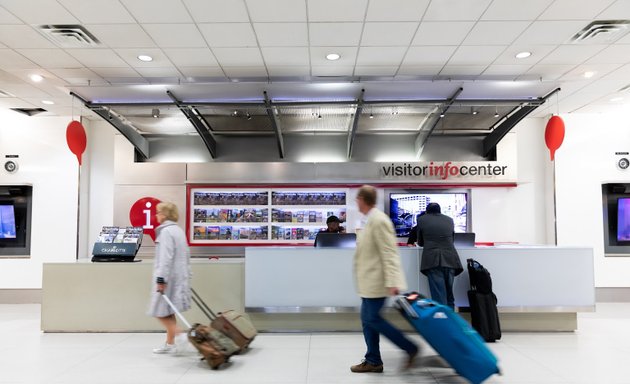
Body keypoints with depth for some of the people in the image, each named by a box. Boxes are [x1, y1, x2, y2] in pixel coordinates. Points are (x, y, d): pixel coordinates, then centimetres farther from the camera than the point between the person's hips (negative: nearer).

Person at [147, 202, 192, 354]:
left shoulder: (166, 231, -13)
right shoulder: (178, 230, 16)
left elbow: (166, 257, -22)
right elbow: (185, 255, 19)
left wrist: (161, 278, -23)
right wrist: (186, 275, 22)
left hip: (169, 278, -9)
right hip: (179, 277, 9)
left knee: (161, 310, -2)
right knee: (168, 311, 13)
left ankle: (179, 335, -9)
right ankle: (170, 344, 17)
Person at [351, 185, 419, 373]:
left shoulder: (378, 220, -19)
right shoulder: (371, 219, 12)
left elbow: (389, 254, -23)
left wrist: (392, 282, -26)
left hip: (377, 281, -10)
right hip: (370, 281, 10)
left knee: (374, 319, -4)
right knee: (368, 320, 12)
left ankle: (410, 348, 8)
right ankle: (372, 361, 20)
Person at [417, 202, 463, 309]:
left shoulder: (422, 220, 9)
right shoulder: (449, 220, 17)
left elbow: (420, 242, 19)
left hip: (432, 261, -3)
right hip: (450, 259, 3)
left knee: (438, 296, -4)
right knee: (449, 295, 13)